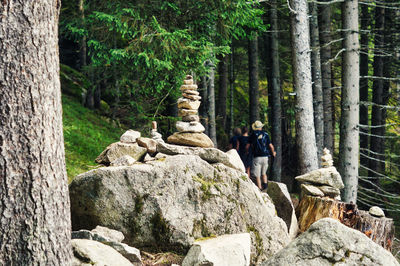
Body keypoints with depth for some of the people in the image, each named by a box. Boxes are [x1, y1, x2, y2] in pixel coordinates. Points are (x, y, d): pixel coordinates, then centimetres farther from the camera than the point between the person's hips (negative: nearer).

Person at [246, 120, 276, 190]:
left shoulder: (253, 135, 2)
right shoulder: (265, 134, 5)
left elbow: (247, 146, 3)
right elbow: (271, 146, 2)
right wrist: (273, 153, 21)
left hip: (257, 157, -3)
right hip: (265, 156, 3)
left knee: (257, 176, 1)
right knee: (264, 173, 20)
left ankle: (260, 189, -3)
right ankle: (265, 184, -1)